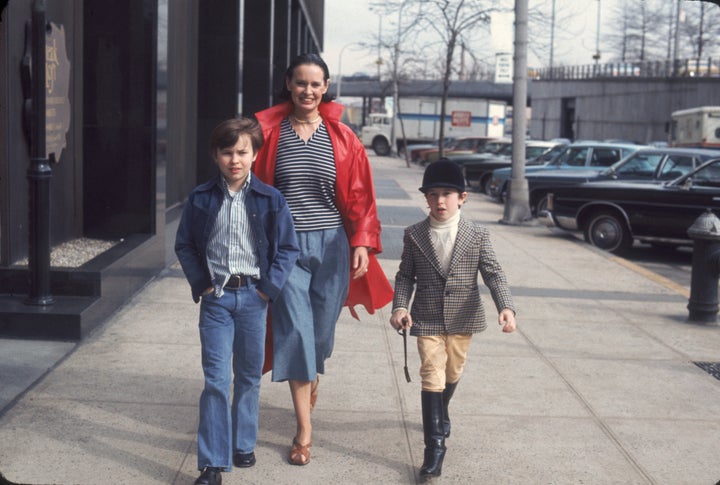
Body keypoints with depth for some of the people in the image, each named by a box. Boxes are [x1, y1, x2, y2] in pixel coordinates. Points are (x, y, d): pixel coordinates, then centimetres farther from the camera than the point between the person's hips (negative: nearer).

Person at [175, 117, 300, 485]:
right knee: (216, 380, -4)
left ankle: (243, 444, 31)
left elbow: (288, 248, 0)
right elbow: (184, 245, 7)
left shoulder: (270, 199, -3)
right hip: (216, 297, 0)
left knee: (249, 377, 13)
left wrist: (268, 287, -8)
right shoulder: (201, 199, -1)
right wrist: (201, 284, -2)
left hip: (253, 296, 1)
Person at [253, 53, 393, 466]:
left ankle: (312, 377, 47)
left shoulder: (342, 138, 1)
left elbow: (359, 195, 3)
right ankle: (304, 429, 4)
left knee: (322, 328, 11)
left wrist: (362, 242, -5)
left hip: (332, 245, 1)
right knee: (294, 331, -4)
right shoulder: (268, 131, -1)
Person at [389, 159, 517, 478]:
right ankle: (434, 445, -2)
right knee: (432, 376, -6)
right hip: (427, 319, -1)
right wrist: (400, 307, -15)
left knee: (452, 373, 19)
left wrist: (506, 306, -24)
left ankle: (440, 413, 49)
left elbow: (493, 273, -9)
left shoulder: (478, 236, -6)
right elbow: (405, 276, 0)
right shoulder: (414, 235, -4)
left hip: (463, 319, 2)